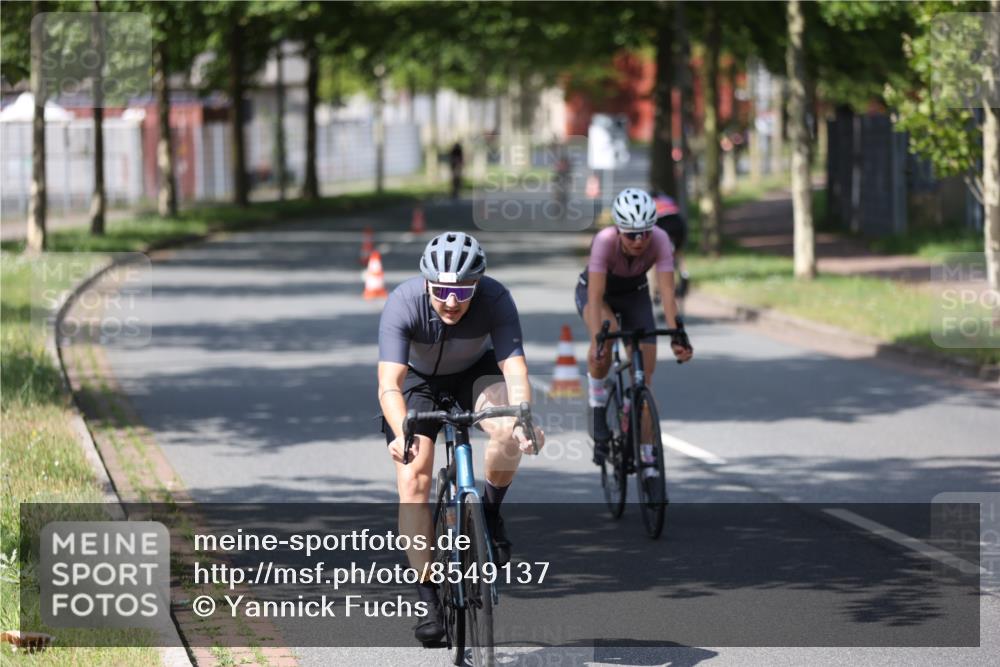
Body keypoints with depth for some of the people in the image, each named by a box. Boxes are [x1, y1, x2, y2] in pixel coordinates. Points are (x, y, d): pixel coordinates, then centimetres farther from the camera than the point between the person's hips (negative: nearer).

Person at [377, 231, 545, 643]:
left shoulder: (495, 299, -31)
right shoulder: (403, 305, -34)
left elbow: (514, 369, -38)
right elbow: (389, 385, -42)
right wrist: (402, 434, -60)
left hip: (476, 372, 0)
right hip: (418, 381, 0)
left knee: (510, 432, -31)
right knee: (413, 477, -16)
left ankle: (491, 513, -3)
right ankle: (429, 600, -9)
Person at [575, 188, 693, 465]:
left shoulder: (659, 240, -32)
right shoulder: (605, 241, -38)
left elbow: (667, 293, -37)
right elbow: (595, 297, -42)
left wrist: (677, 335, -50)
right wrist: (597, 341, -53)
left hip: (634, 294, 3)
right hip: (596, 290, -3)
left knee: (644, 376, -9)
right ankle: (597, 406, -18)